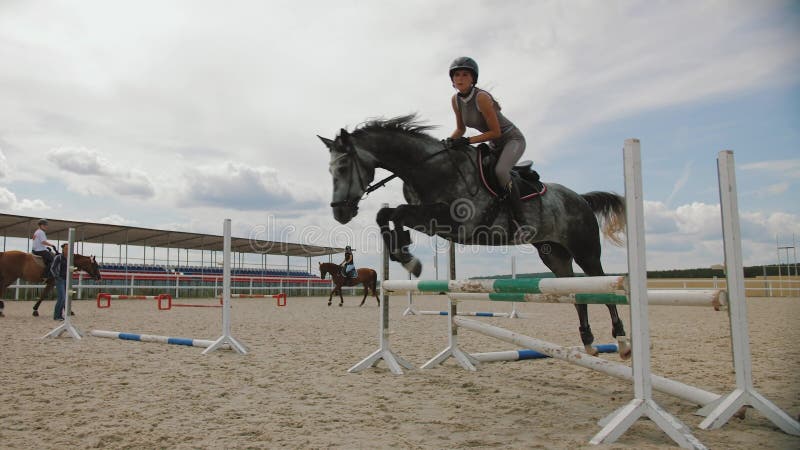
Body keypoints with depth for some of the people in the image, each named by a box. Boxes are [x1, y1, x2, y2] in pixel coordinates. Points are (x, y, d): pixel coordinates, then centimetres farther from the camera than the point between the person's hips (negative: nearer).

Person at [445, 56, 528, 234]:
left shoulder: (481, 97, -28)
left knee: (500, 171, -32)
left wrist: (467, 141, -29)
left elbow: (496, 132, -26)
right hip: (494, 145, 9)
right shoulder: (456, 100, -5)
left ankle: (519, 222, -23)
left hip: (513, 139, -8)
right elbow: (461, 129, 7)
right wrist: (449, 141, -13)